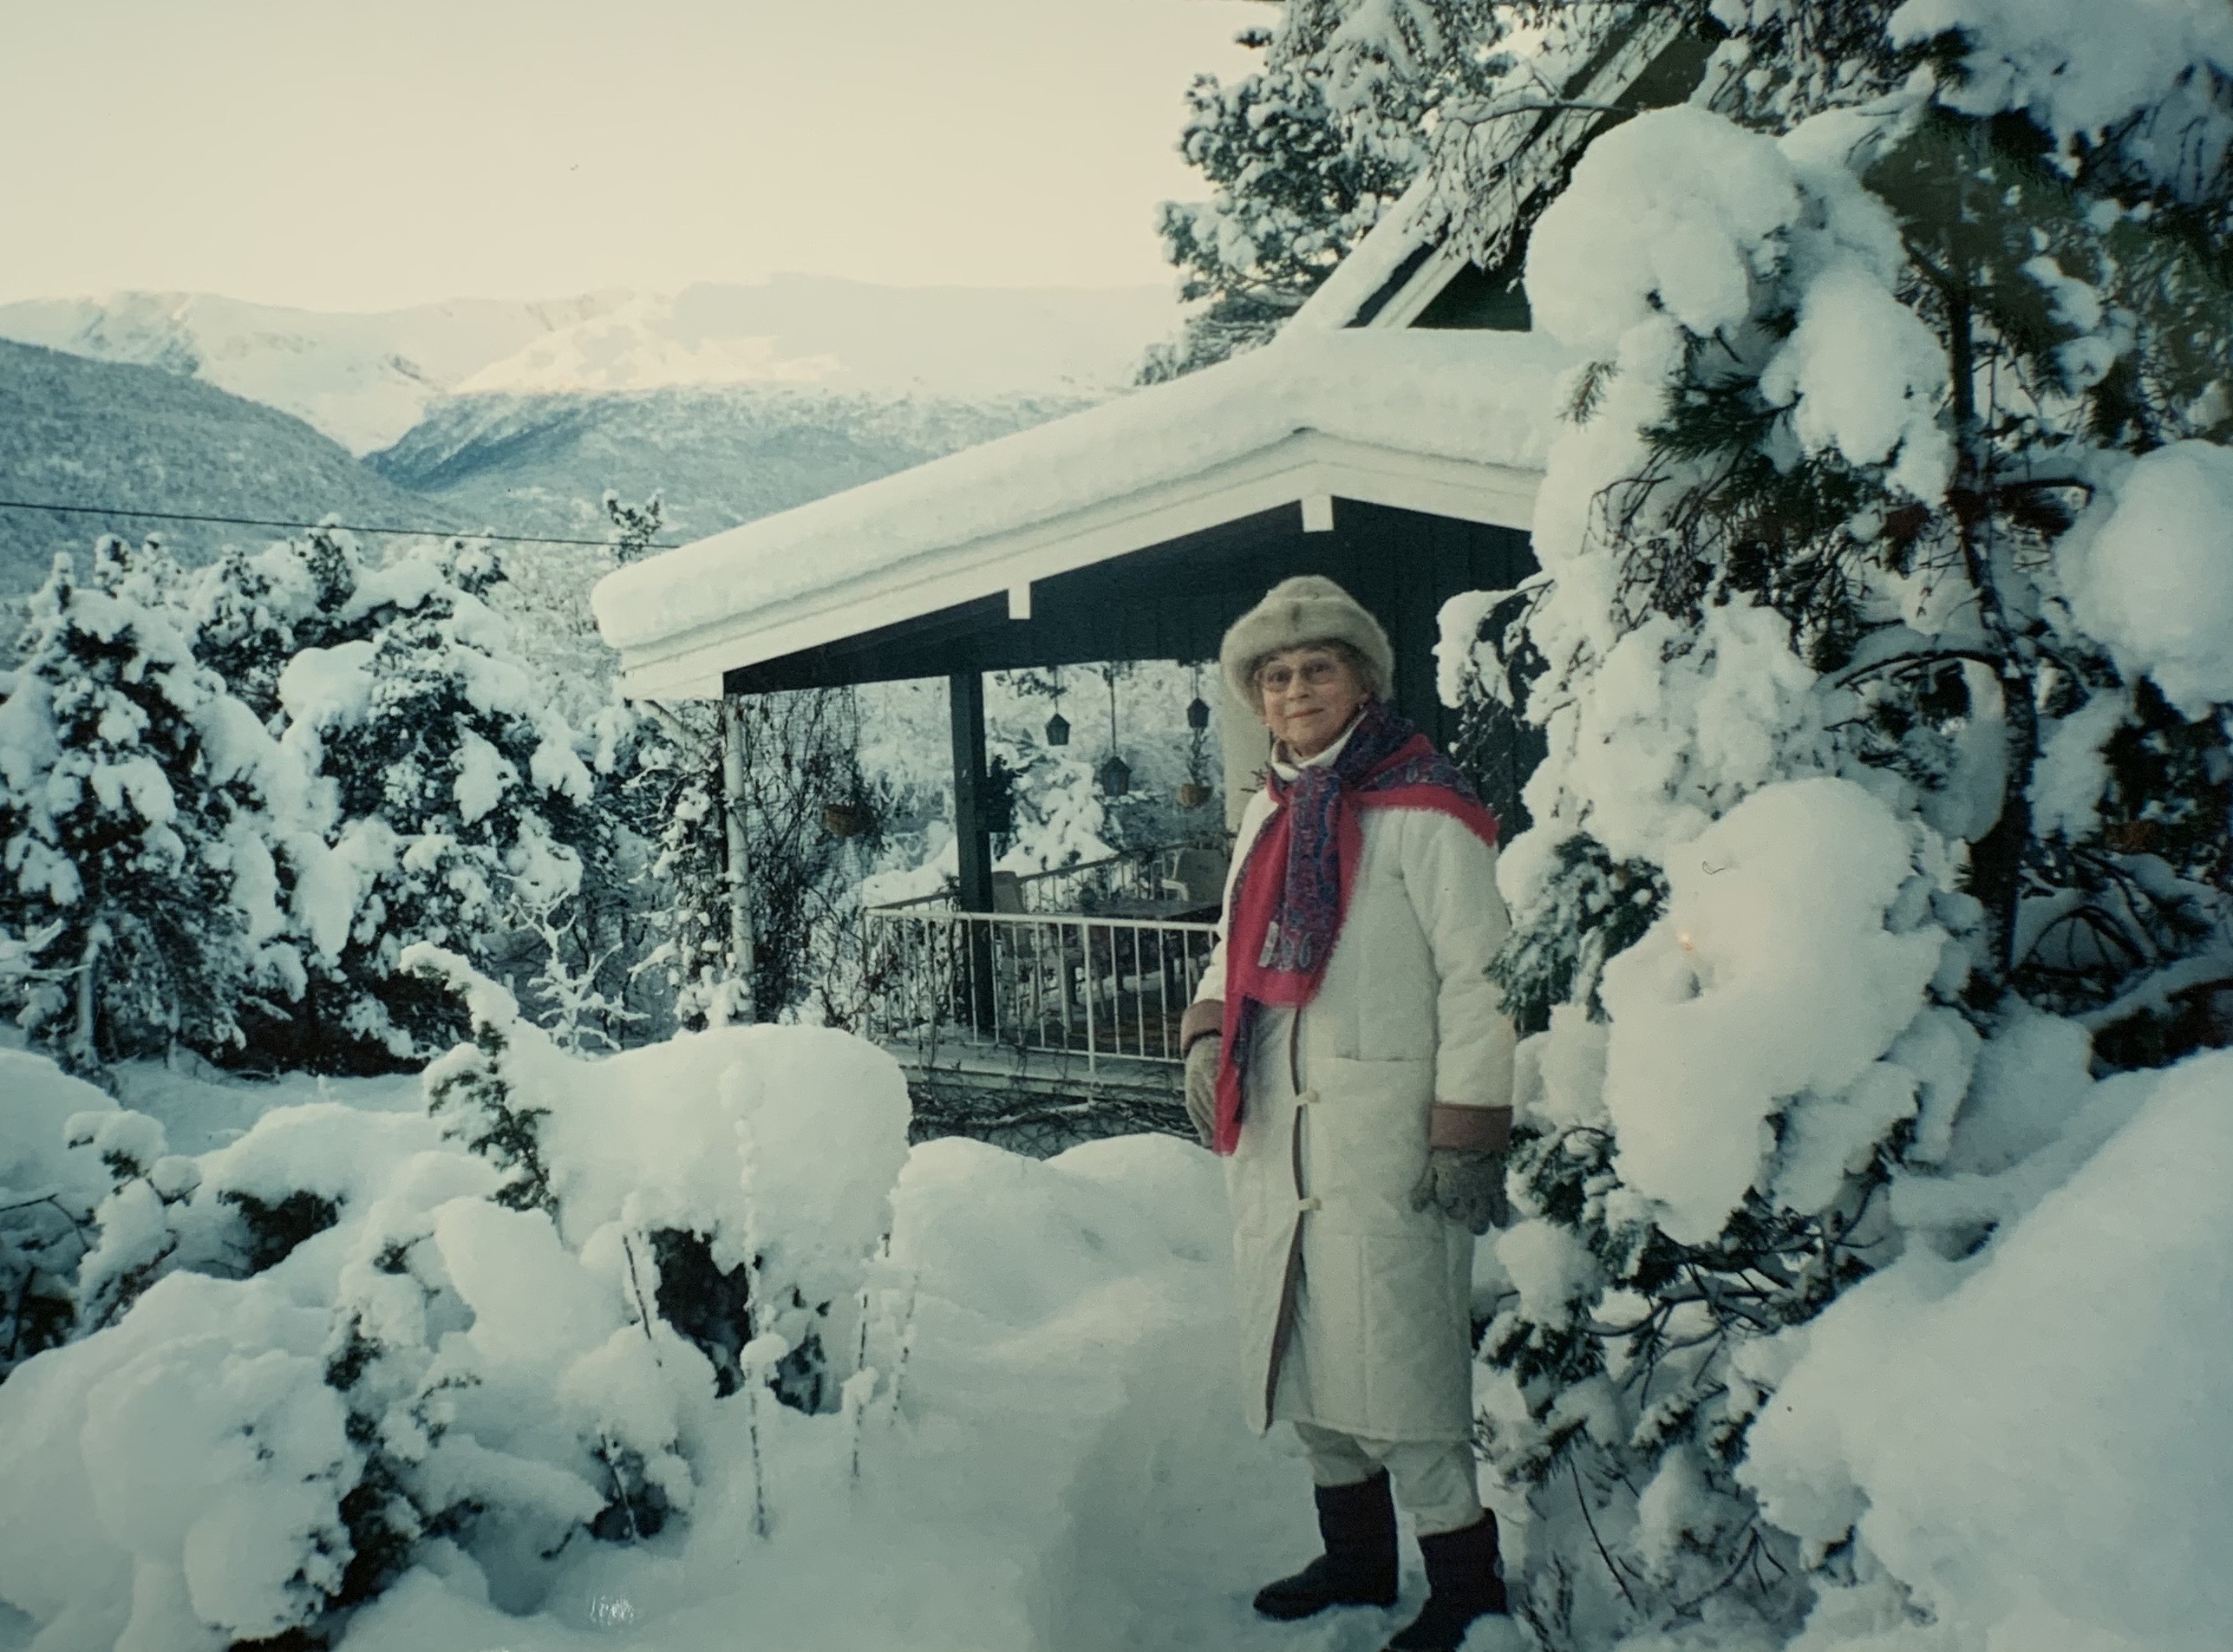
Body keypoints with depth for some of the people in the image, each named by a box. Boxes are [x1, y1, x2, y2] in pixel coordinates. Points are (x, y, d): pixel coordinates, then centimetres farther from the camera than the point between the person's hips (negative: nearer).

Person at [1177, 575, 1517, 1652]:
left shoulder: (1422, 812, -10)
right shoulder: (1267, 812, 13)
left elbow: (1476, 984, -12)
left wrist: (1468, 1136, -15)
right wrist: (1207, 1036, 5)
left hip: (1383, 1145, -8)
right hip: (1274, 1139, 8)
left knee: (1398, 1360, -4)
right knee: (1304, 1353, 17)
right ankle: (1357, 1558, 35)